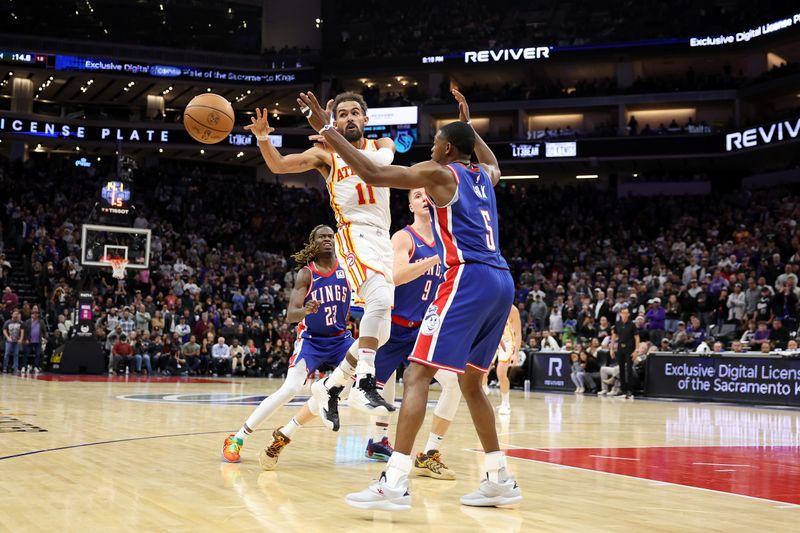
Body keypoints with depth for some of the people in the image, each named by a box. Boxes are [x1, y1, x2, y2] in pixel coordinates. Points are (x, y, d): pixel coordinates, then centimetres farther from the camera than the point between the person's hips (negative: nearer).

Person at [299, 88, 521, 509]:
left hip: (468, 279, -8)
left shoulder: (439, 173, 0)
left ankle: (395, 483, -20)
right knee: (470, 381, 19)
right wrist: (468, 124, 53)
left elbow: (372, 174, -9)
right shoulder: (483, 176, 21)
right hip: (500, 282, 8)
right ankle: (499, 479, 20)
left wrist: (326, 130, -4)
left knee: (417, 375, -11)